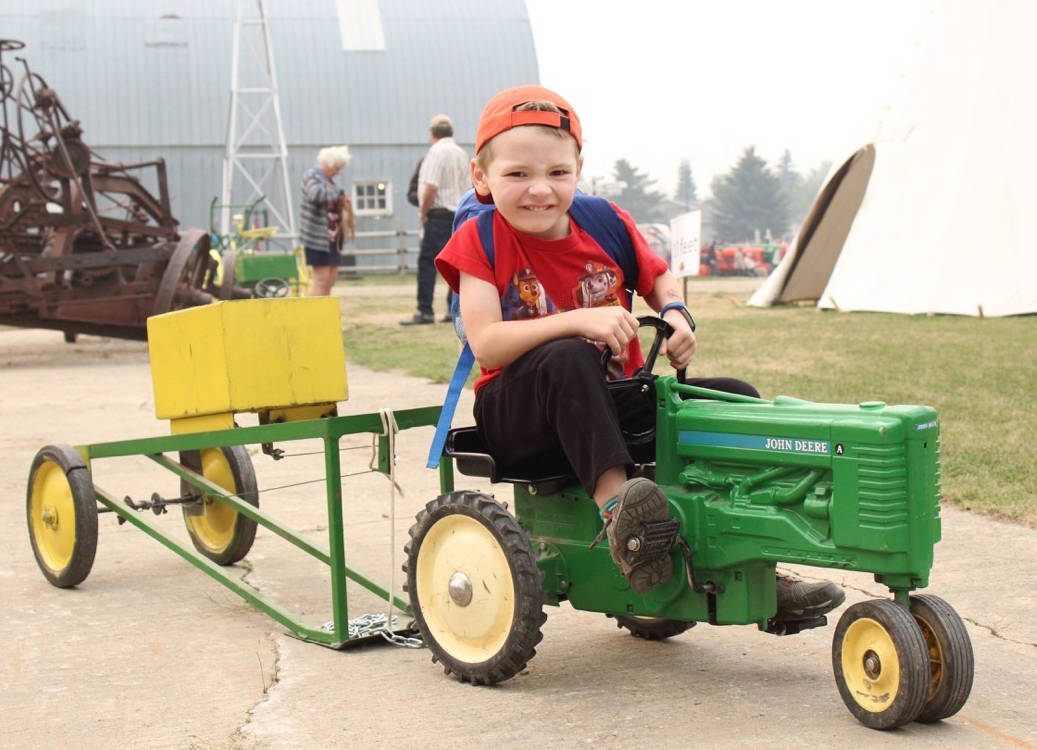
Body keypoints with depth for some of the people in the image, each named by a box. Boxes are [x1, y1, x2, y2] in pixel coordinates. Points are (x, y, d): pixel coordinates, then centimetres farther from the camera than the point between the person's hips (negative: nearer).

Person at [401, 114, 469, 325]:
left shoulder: (436, 152, -10)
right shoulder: (461, 153, 15)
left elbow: (431, 187, -17)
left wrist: (423, 213, -7)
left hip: (439, 214, -8)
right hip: (459, 213, 8)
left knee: (427, 261, -7)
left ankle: (425, 311, -12)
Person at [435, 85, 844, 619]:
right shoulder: (480, 240, -9)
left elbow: (660, 281, 18)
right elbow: (486, 343, -20)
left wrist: (676, 315, -7)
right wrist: (577, 320, -31)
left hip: (614, 402, 5)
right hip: (517, 418, -5)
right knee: (568, 358, -37)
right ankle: (614, 505, -45)